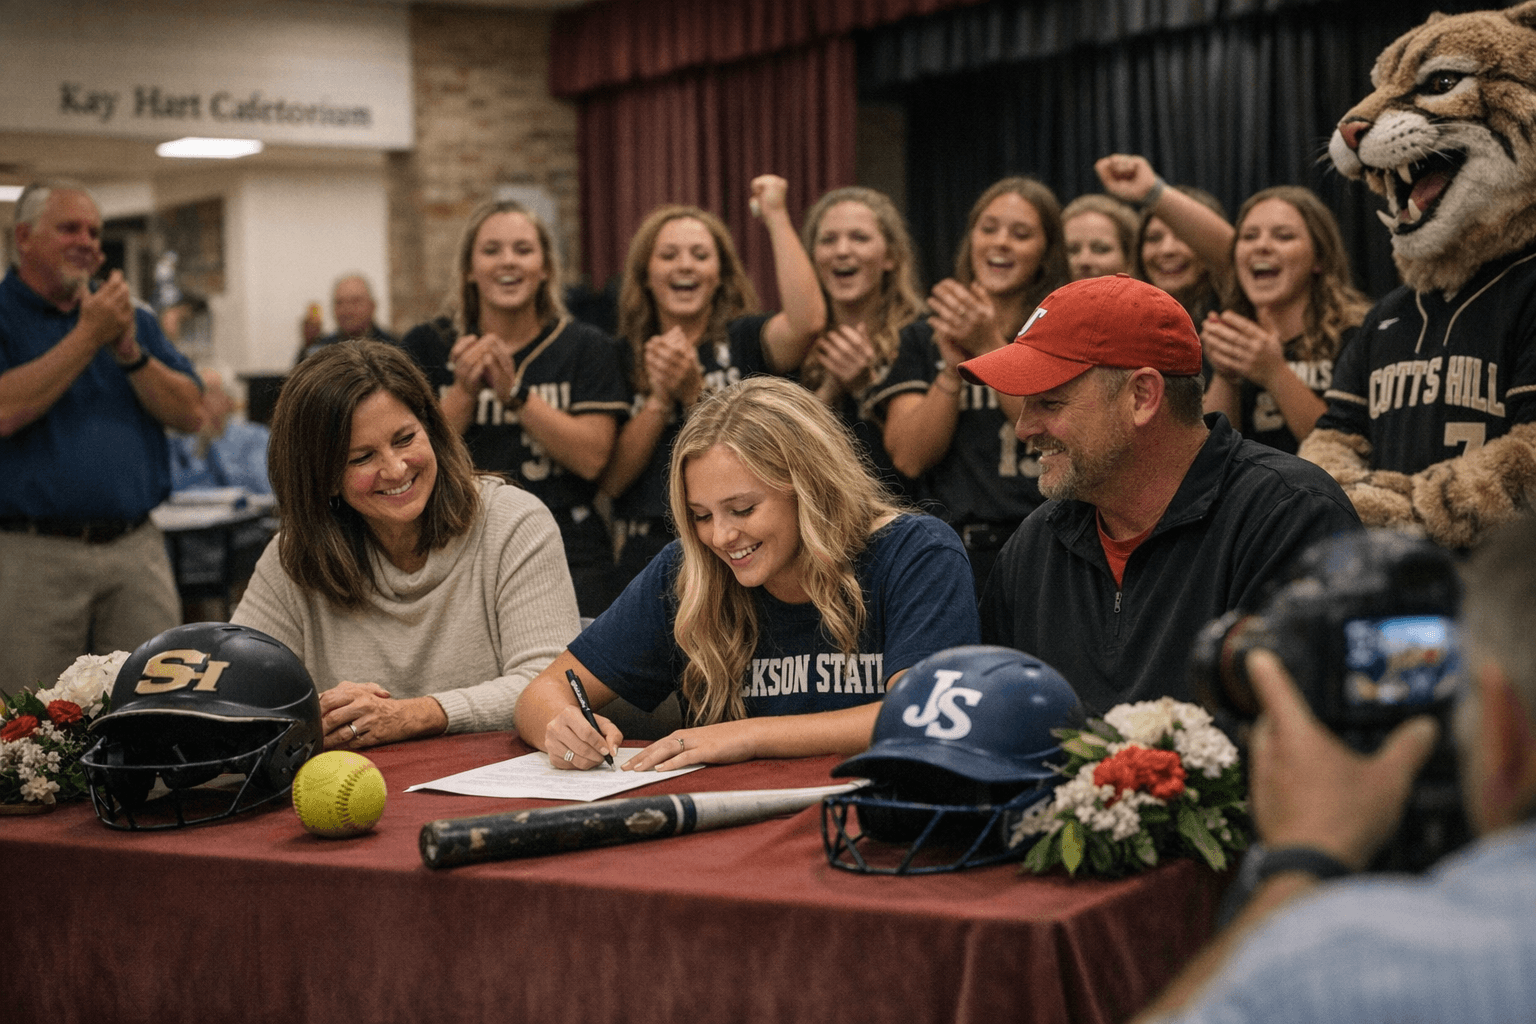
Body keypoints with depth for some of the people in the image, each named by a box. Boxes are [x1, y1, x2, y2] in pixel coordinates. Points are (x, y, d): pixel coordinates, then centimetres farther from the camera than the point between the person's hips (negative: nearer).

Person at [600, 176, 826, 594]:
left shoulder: (742, 338, 4)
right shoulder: (623, 356, 11)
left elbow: (808, 321, -20)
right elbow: (610, 478, 1)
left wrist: (776, 216, -13)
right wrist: (660, 398, -12)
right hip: (646, 558, 2)